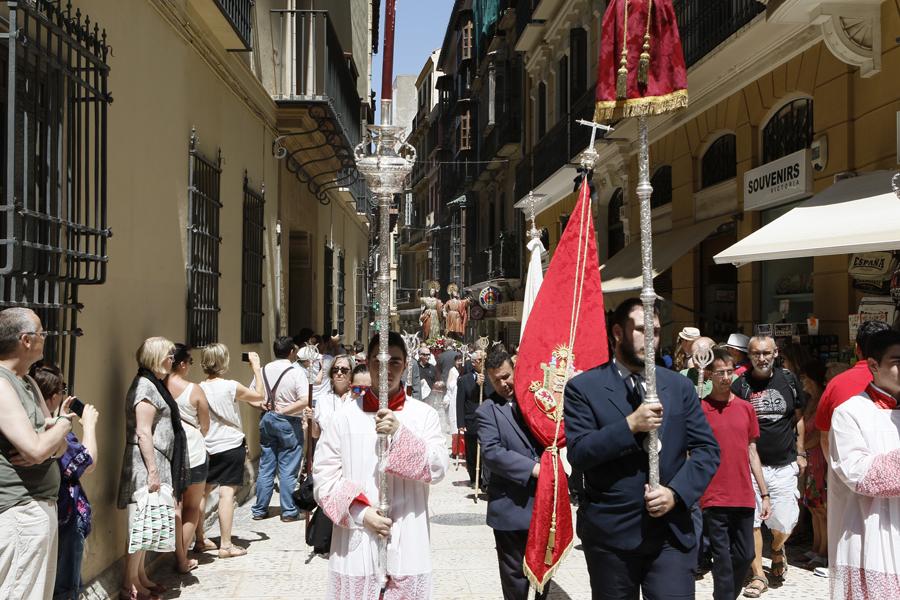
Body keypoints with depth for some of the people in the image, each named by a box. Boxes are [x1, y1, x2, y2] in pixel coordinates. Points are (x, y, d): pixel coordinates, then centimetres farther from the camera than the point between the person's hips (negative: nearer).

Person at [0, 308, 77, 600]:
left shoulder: (28, 384, 15)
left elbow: (60, 445, 14)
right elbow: (36, 449, -25)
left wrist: (48, 445, -10)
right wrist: (64, 423, -5)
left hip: (42, 506, 10)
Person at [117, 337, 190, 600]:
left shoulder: (154, 385, 15)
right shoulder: (145, 386, -14)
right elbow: (143, 433, -20)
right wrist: (153, 471, -21)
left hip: (158, 462, 10)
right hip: (147, 463, -10)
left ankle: (140, 576, 22)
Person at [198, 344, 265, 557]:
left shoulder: (199, 389, -1)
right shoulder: (231, 387, -13)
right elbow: (260, 396, 0)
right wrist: (256, 367, 6)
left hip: (208, 448, 5)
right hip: (231, 446, -5)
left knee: (202, 491, 15)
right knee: (227, 493, -4)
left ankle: (198, 538, 23)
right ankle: (226, 545, -2)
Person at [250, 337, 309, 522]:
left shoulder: (263, 371, 2)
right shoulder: (296, 372, -14)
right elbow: (306, 401, -24)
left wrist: (264, 405, 2)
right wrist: (284, 410, -16)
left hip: (267, 420, 5)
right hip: (289, 423, -5)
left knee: (265, 467, 12)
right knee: (288, 470, 3)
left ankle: (259, 510, 18)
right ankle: (289, 511, 9)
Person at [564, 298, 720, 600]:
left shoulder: (679, 386, 8)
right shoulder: (583, 388, -3)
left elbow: (707, 449, 4)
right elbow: (578, 454, -11)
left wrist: (676, 492, -12)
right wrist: (629, 425, -21)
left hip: (671, 532, 2)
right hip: (609, 533, -2)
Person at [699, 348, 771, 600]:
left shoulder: (746, 408, 8)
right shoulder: (700, 409, -5)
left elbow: (752, 453, 13)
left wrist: (765, 494, 12)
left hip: (744, 498, 4)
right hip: (714, 500, -4)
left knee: (745, 556, 11)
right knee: (723, 560, 0)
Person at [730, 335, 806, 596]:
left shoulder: (788, 380, 3)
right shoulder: (740, 385, -2)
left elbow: (799, 418, 13)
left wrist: (800, 453, 9)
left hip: (784, 465, 1)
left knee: (784, 523, 0)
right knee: (752, 521, -1)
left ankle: (777, 549, 33)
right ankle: (758, 574, 12)